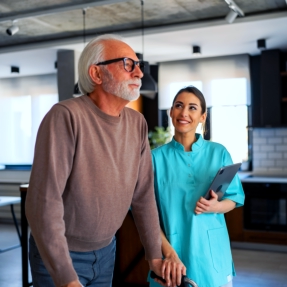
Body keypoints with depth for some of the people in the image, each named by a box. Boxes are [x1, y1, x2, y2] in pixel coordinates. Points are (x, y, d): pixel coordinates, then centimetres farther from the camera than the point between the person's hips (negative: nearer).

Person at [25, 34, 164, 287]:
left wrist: (154, 254, 3)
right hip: (59, 255, -6)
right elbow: (44, 201, -26)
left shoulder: (137, 123, -4)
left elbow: (143, 195, 2)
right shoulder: (66, 116, -24)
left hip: (106, 250, 6)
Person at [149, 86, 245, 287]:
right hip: (173, 253, -1)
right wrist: (168, 253, -16)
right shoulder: (156, 157, -5)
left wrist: (215, 207, -15)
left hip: (212, 254, 2)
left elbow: (235, 198, 6)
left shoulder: (219, 153, 0)